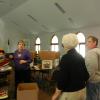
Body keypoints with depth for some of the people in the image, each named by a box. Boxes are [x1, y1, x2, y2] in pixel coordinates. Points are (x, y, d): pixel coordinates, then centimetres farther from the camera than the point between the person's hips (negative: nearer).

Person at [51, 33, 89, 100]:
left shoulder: (65, 57, -19)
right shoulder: (80, 57, 2)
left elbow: (62, 78, -21)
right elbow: (86, 75, 7)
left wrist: (56, 94, -13)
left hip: (69, 92, -7)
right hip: (82, 90, 7)